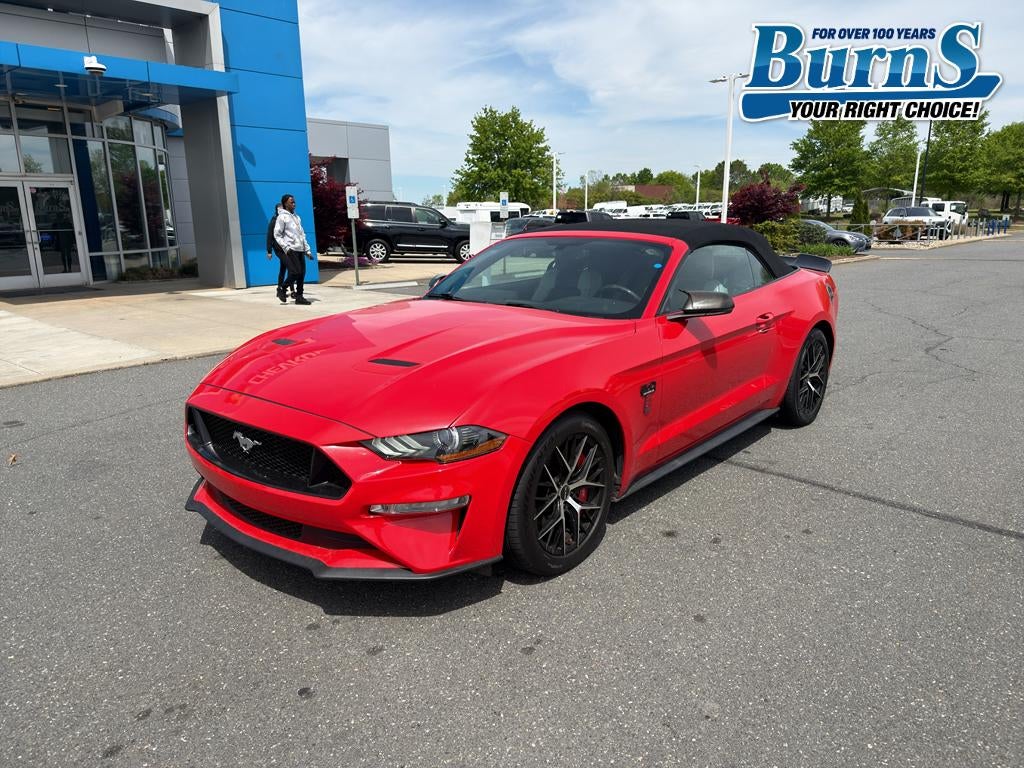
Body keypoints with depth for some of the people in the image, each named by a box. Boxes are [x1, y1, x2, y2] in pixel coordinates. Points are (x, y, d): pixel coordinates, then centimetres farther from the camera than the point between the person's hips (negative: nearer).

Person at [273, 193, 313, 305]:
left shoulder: (297, 217, 20)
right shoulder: (282, 217, -2)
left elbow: (302, 235, 22)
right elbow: (277, 235, -7)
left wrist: (308, 250, 16)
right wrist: (286, 247, -17)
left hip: (300, 250, 7)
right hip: (291, 250, -7)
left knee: (302, 273, 3)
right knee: (295, 272, -14)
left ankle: (299, 296, 9)